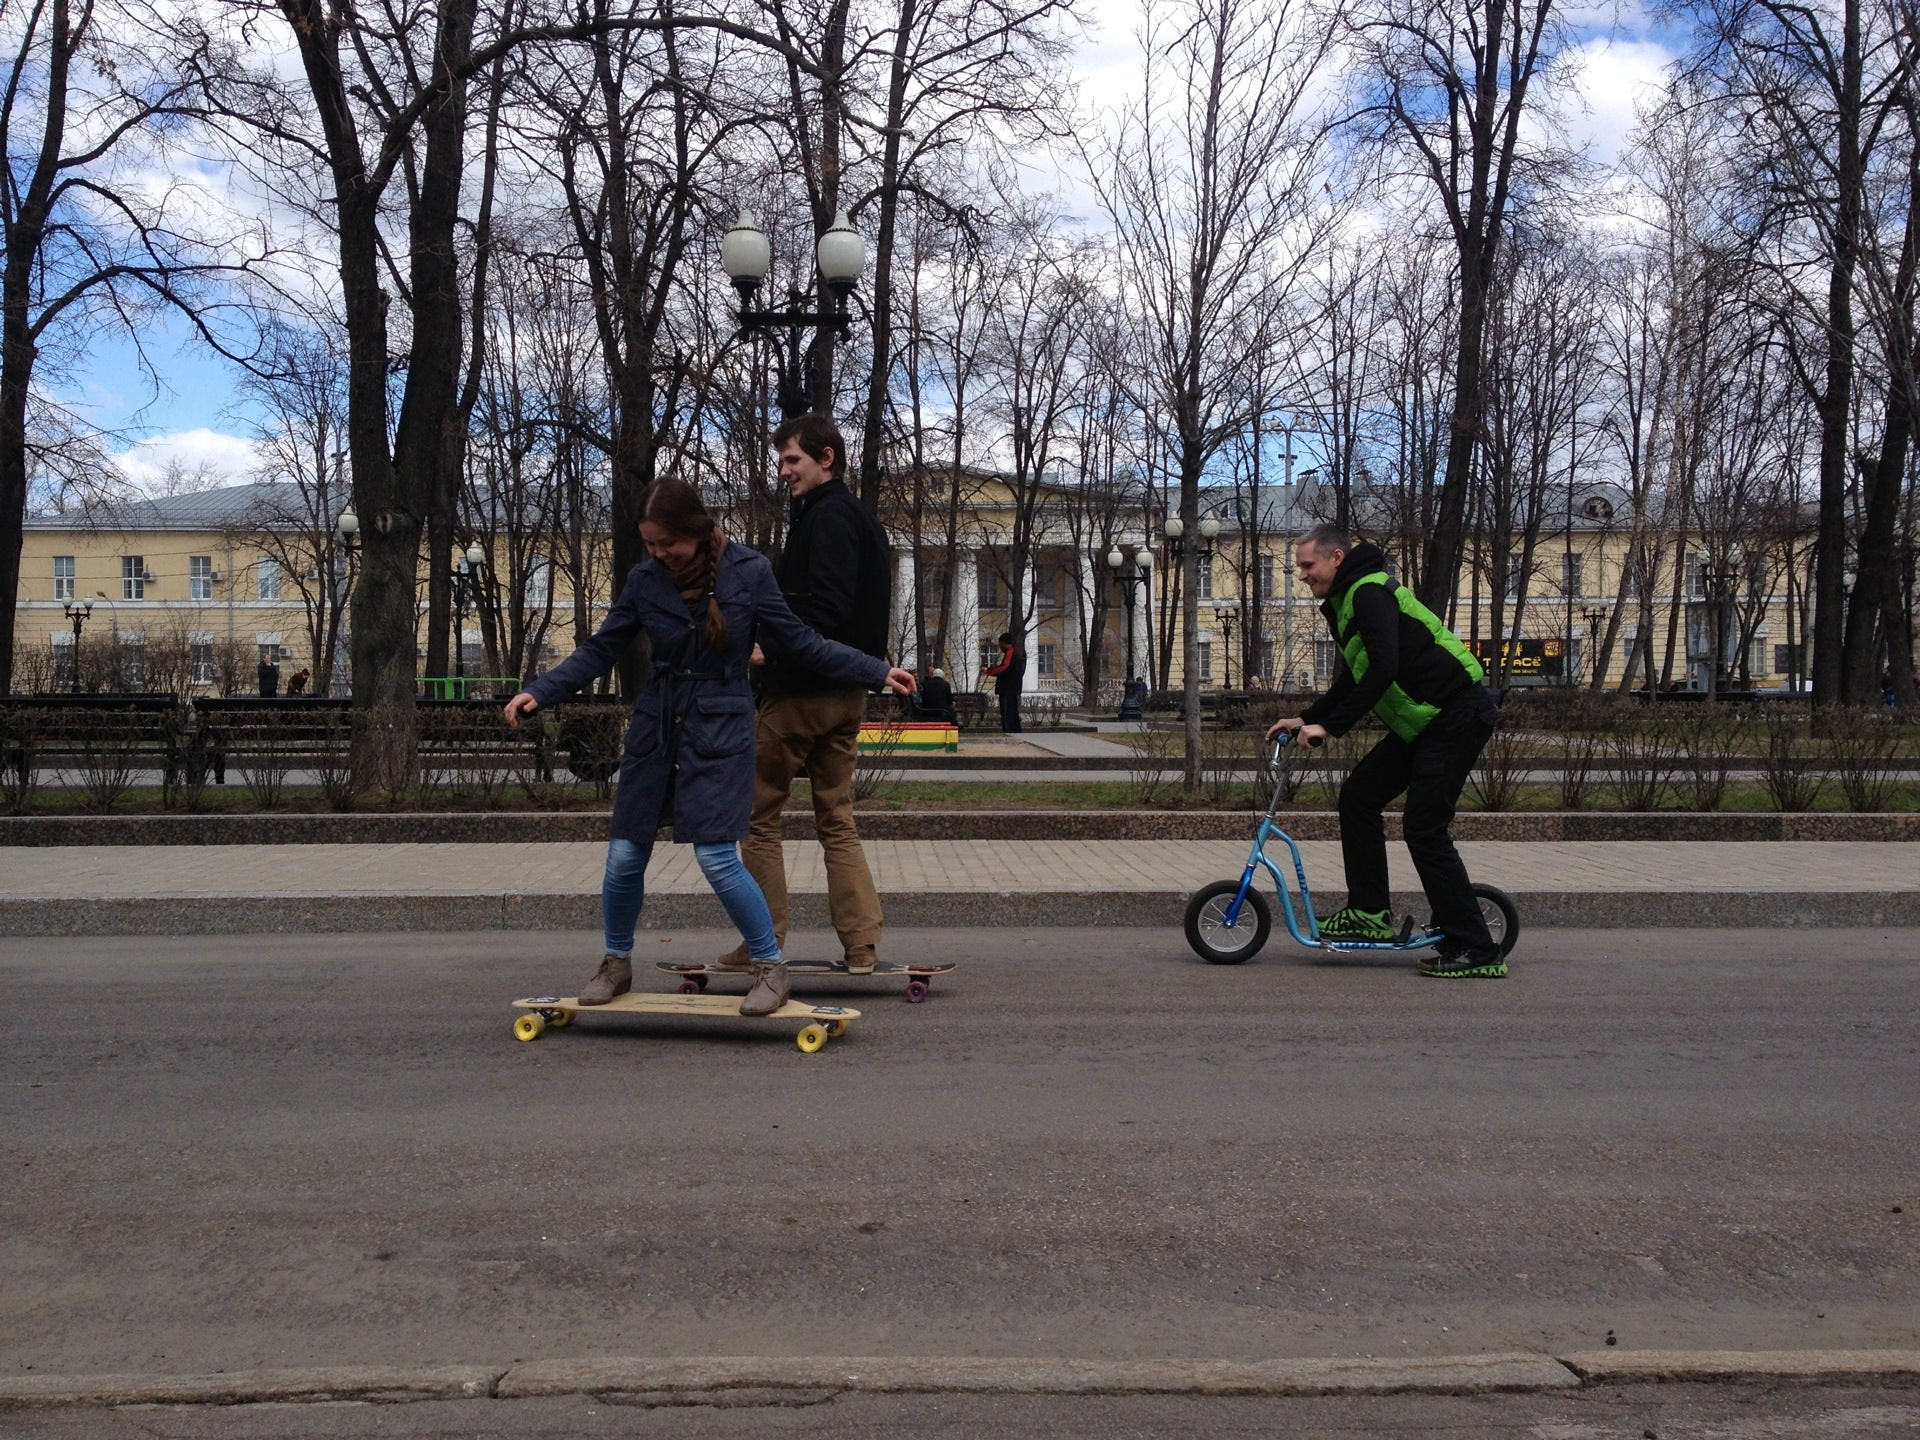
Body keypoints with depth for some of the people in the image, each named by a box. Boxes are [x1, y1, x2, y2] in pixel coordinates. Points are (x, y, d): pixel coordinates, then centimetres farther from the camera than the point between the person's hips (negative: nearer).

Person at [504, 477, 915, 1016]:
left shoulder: (749, 573, -8)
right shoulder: (645, 580, -1)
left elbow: (802, 643, -1)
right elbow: (600, 650, 4)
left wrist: (877, 672, -5)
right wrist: (539, 692, -8)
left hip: (719, 729, -3)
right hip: (655, 727, 4)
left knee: (716, 857, -12)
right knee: (625, 857, 5)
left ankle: (772, 967, 6)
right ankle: (617, 964, 28)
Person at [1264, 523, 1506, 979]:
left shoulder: (1370, 592, -16)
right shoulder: (1347, 603, 17)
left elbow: (1383, 668, -28)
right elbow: (1352, 679, 24)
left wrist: (1330, 726, -26)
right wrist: (1307, 719, 13)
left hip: (1458, 715, -10)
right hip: (1425, 720, 10)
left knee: (1425, 829, -11)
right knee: (1359, 795, 7)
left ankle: (1476, 951, -6)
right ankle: (1369, 912, 14)